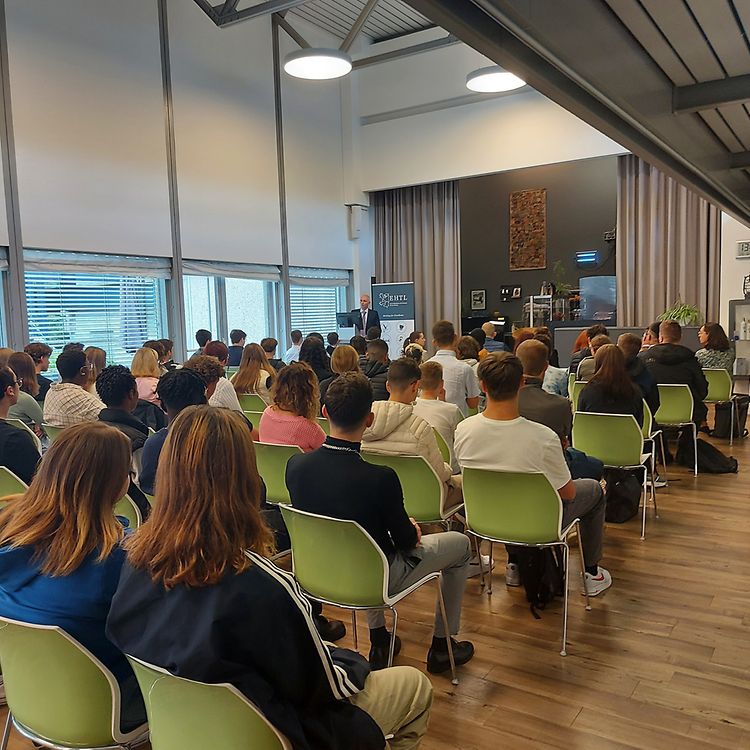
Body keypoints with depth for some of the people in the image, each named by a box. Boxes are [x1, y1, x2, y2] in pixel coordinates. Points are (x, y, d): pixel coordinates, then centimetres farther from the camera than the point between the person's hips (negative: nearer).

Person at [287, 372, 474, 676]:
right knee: (460, 543, 17)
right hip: (376, 580, -5)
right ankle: (442, 646, 30)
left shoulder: (296, 466, -17)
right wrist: (411, 528, 8)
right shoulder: (381, 479, -33)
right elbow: (406, 541, -17)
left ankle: (378, 641, 40)